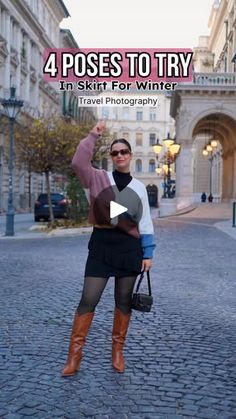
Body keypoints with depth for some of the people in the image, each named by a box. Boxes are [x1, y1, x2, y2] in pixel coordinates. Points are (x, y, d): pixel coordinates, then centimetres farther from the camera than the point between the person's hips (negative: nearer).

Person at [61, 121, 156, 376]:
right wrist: (93, 136, -17)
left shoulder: (139, 187, 9)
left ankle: (118, 350, 25)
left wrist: (148, 254, 3)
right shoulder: (99, 178, 2)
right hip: (102, 244, -2)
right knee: (88, 300, -3)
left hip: (129, 247, 2)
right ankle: (74, 356, 5)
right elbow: (78, 163, -18)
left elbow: (145, 222, 8)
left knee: (124, 301, 10)